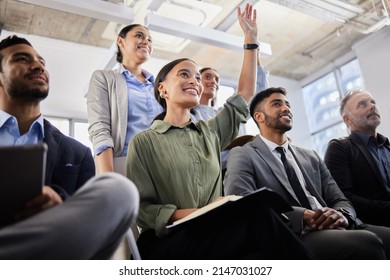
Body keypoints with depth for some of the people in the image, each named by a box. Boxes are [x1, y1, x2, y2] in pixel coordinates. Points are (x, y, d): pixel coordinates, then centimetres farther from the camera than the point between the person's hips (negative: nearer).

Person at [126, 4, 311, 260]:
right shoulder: (143, 142, 4)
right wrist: (185, 215, -19)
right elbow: (142, 209, -1)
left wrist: (251, 40, 22)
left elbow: (245, 94, 22)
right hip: (166, 241, -4)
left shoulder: (210, 132, 17)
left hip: (214, 234, 5)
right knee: (259, 218, -32)